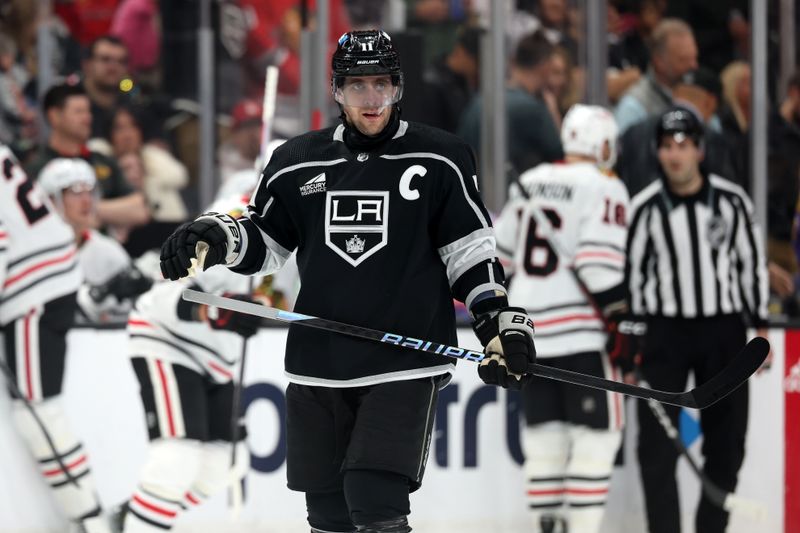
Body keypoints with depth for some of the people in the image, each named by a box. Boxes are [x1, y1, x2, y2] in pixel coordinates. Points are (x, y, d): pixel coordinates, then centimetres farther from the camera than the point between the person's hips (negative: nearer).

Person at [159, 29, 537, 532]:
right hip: (318, 369, 4)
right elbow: (263, 242, 19)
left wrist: (502, 323, -7)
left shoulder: (439, 161, 0)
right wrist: (214, 237, 0)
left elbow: (471, 251, 3)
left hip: (405, 367, -4)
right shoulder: (297, 163, 8)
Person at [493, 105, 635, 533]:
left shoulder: (527, 184, 15)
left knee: (545, 433, 12)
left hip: (531, 331, 7)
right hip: (581, 329, -7)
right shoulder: (603, 189, -6)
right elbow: (598, 261, -18)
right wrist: (622, 320, -14)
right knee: (596, 434, -2)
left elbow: (500, 253, 19)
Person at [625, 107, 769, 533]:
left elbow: (752, 263, 5)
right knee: (657, 440, -7)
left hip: (723, 329, 1)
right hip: (665, 330, -1)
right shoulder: (646, 208, -5)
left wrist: (761, 328, 4)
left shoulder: (731, 201, -3)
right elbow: (631, 273, 2)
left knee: (726, 441, 7)